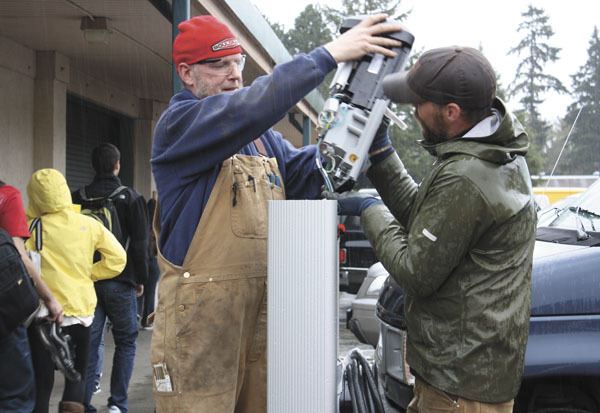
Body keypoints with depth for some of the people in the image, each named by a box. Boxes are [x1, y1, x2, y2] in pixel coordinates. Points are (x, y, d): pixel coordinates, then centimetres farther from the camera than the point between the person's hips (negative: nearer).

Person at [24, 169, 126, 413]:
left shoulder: (31, 228, -9)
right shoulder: (88, 225, -2)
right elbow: (117, 257, 1)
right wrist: (89, 274, 8)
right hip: (81, 310, 2)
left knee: (41, 382, 7)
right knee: (77, 374, 16)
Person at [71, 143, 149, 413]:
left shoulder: (78, 198, 2)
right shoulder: (131, 198, -5)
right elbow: (140, 243, -6)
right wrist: (140, 279, 4)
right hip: (120, 282, -2)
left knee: (88, 343, 7)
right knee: (125, 342, 8)